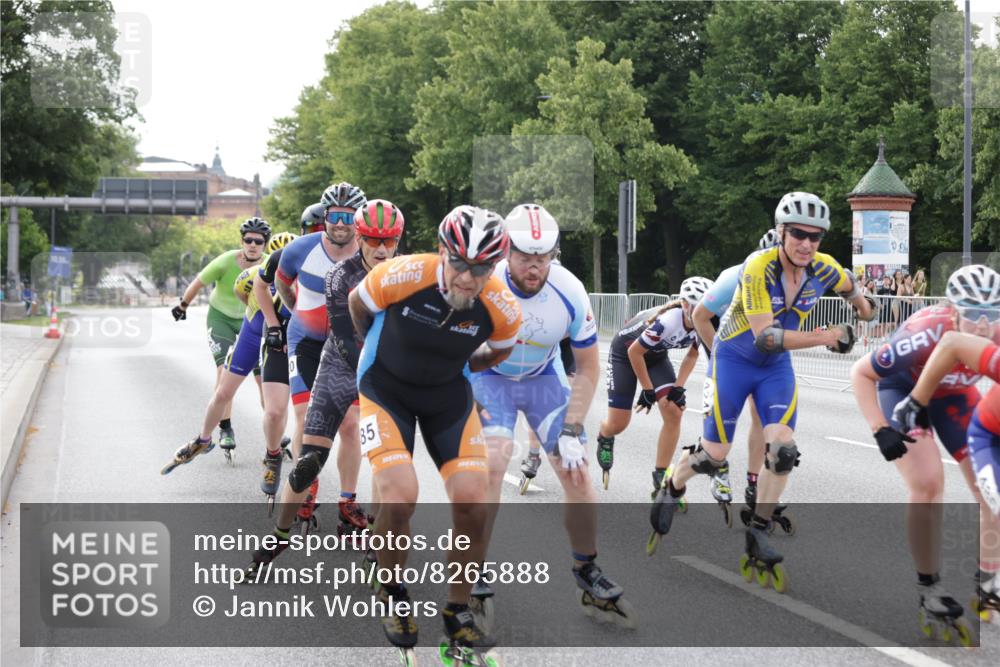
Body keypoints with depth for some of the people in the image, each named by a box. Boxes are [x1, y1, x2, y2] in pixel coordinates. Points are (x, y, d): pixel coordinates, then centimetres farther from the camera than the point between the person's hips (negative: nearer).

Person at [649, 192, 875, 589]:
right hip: (734, 359, -4)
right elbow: (766, 337, -35)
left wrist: (864, 310, 24)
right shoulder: (759, 268, -30)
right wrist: (823, 337, -37)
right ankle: (671, 491, 33)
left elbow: (849, 286, 11)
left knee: (783, 450, -15)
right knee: (713, 456, 1)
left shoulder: (825, 270, -15)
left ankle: (758, 532, 1)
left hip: (777, 367, 4)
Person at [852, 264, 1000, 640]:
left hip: (953, 394, 4)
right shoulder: (927, 334, -41)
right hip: (903, 387, -4)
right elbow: (861, 373, -27)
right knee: (928, 483, -21)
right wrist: (880, 430, -35)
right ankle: (928, 590, -6)